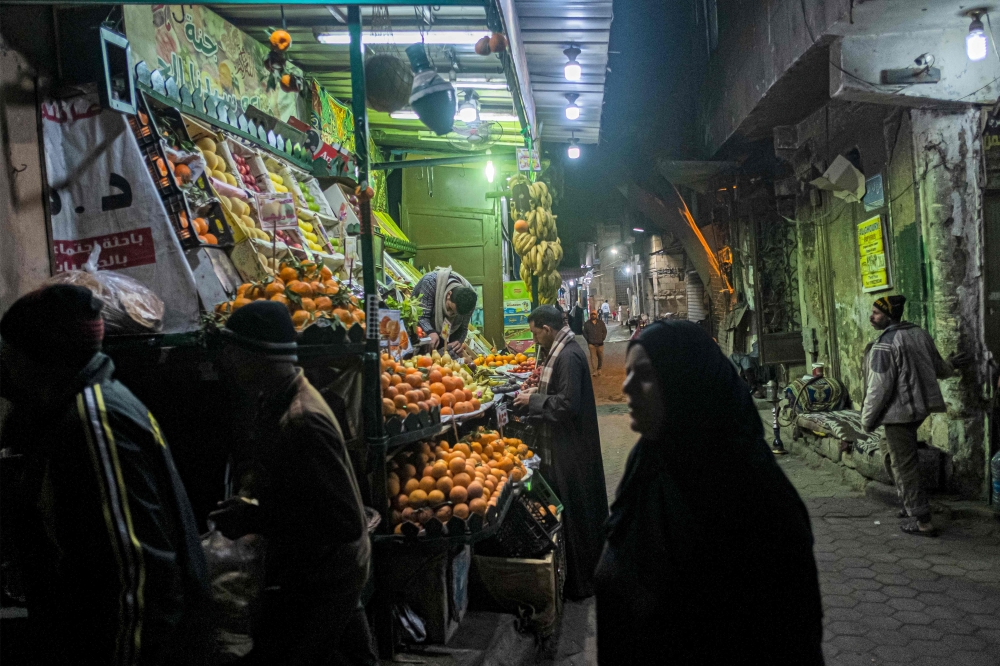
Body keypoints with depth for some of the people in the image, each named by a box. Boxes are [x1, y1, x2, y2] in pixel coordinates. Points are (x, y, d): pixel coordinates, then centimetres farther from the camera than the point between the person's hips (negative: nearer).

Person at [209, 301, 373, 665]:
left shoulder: (302, 421, -31)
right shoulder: (274, 402, 0)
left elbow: (345, 522, -30)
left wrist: (254, 518, -26)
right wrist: (248, 496, -1)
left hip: (318, 583, -9)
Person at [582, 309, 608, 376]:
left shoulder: (601, 323, 5)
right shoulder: (587, 324, 2)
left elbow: (605, 331, 10)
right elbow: (584, 333, 9)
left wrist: (603, 338, 1)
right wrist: (588, 340, 0)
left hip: (600, 343, 2)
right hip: (591, 344, -2)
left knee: (601, 357, 7)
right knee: (593, 357, -7)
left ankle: (599, 369, 27)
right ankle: (594, 372, -7)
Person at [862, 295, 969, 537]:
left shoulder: (884, 345, -19)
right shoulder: (919, 334, 7)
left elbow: (878, 388, -20)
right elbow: (937, 368, 19)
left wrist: (867, 419, -9)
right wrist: (950, 365, 42)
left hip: (899, 412, -9)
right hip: (920, 407, 9)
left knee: (903, 465, 0)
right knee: (890, 452, 23)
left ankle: (922, 521, 6)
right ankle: (912, 504, 31)